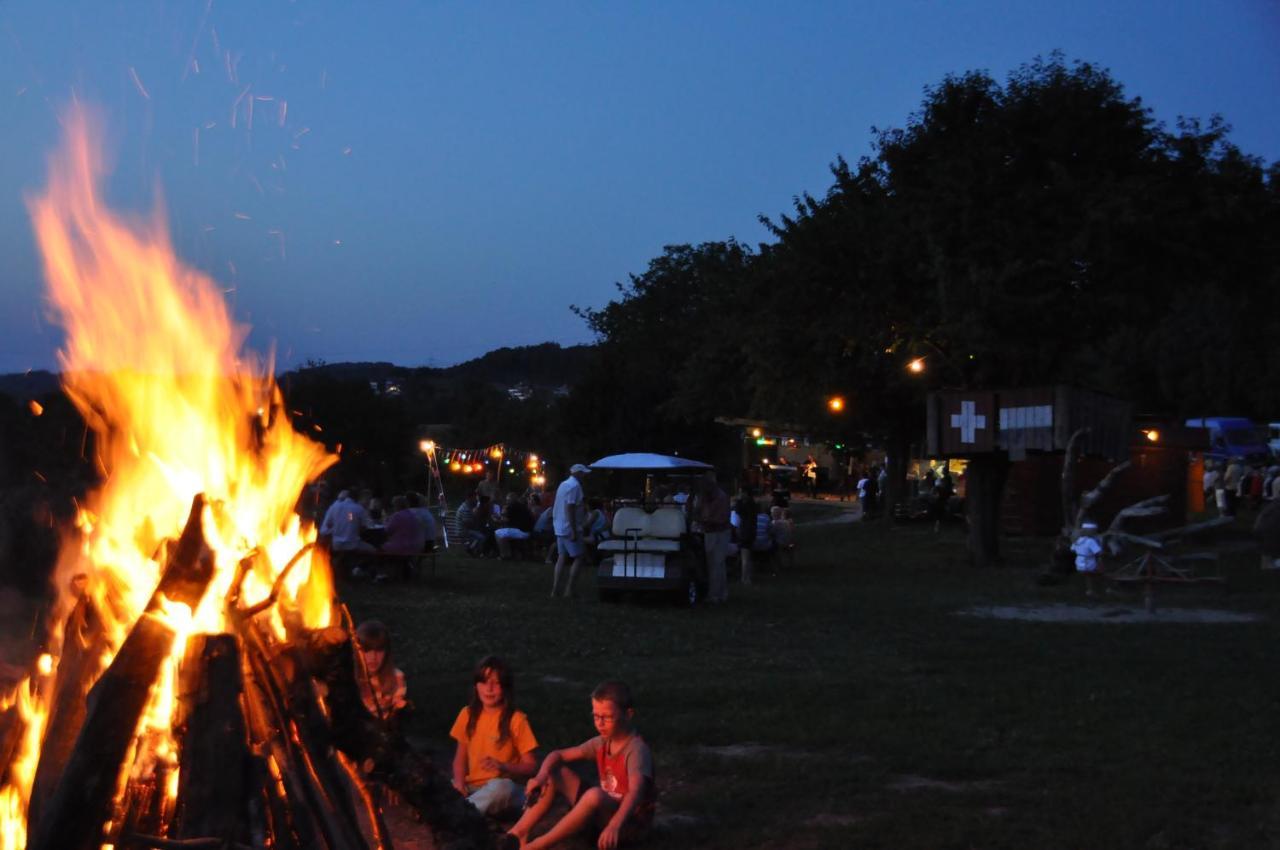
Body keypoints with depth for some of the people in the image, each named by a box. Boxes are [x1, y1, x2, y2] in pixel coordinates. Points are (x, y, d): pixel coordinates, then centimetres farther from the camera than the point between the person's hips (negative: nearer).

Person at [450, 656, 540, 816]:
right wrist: (459, 780, -8)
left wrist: (502, 766, -23)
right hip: (473, 787, 4)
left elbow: (531, 767, -5)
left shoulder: (516, 719, -6)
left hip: (505, 787, -4)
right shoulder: (468, 714, 7)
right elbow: (461, 756, 13)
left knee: (498, 787, -39)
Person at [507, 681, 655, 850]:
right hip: (604, 814, 8)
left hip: (631, 823, -8)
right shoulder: (601, 743, 2)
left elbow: (635, 792, -38)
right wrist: (541, 776, -17)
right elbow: (557, 755, 6)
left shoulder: (636, 749, -21)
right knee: (555, 773, 1)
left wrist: (614, 825, -56)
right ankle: (518, 834, -11)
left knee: (595, 795, -38)